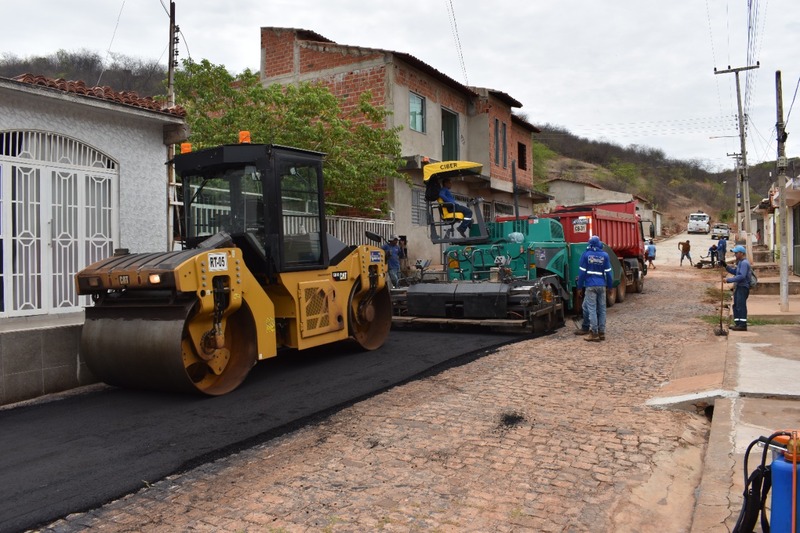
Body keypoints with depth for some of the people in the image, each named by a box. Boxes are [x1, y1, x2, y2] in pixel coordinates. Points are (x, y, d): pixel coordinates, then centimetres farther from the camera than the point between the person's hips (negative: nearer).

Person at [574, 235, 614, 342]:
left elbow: (582, 272, -3)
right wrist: (609, 286, 13)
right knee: (602, 309, 8)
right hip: (602, 286, 3)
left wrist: (579, 287, 1)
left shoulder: (586, 255, -1)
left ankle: (594, 333, -6)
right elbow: (608, 272, 5)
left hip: (590, 286, -3)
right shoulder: (604, 255, 5)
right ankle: (601, 332, 10)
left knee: (591, 309, -3)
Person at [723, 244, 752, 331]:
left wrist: (728, 280, -24)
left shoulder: (744, 263, -16)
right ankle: (738, 323, 19)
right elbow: (735, 272, 22)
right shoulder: (740, 262, 17)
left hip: (743, 287, -10)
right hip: (738, 287, 10)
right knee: (736, 305, 13)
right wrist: (726, 267, 11)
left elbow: (741, 276, -24)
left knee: (741, 305, -9)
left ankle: (743, 325, -6)